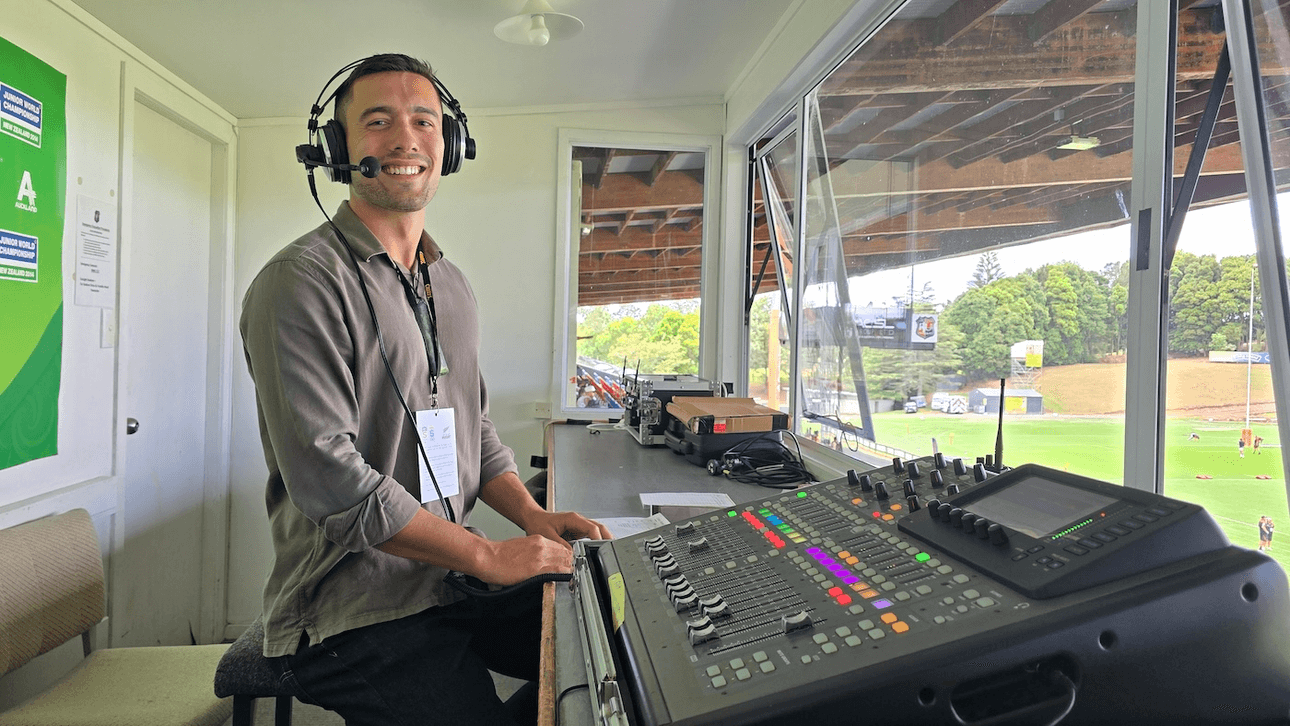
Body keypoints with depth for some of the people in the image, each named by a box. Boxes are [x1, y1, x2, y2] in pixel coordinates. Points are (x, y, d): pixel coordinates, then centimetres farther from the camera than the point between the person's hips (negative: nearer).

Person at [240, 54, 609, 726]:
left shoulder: (451, 285, 12)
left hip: (455, 581, 7)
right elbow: (328, 478, -21)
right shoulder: (301, 282, -14)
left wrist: (533, 516, 0)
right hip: (356, 613, -6)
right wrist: (487, 556, -18)